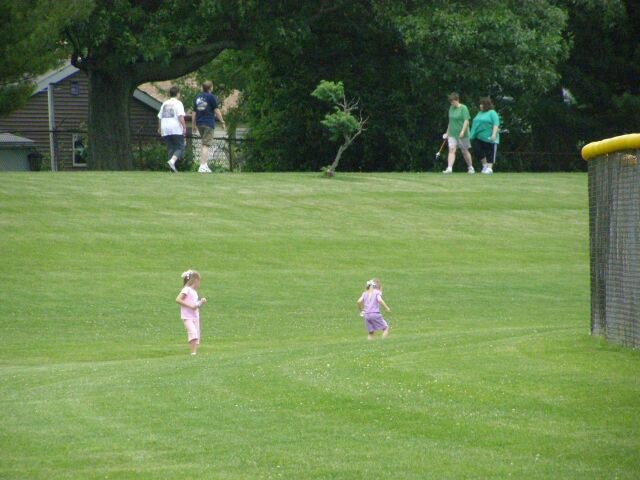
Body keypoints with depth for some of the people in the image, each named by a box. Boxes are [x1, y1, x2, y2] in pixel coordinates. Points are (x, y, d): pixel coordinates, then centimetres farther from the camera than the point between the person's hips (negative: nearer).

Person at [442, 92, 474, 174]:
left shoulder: (463, 108, -9)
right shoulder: (451, 108, 10)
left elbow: (466, 121, -15)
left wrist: (462, 131, -25)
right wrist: (447, 132, 19)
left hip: (462, 134, -5)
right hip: (452, 134, 5)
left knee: (465, 151, 7)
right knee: (451, 150, -11)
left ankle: (470, 167, 25)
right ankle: (449, 168, -21)